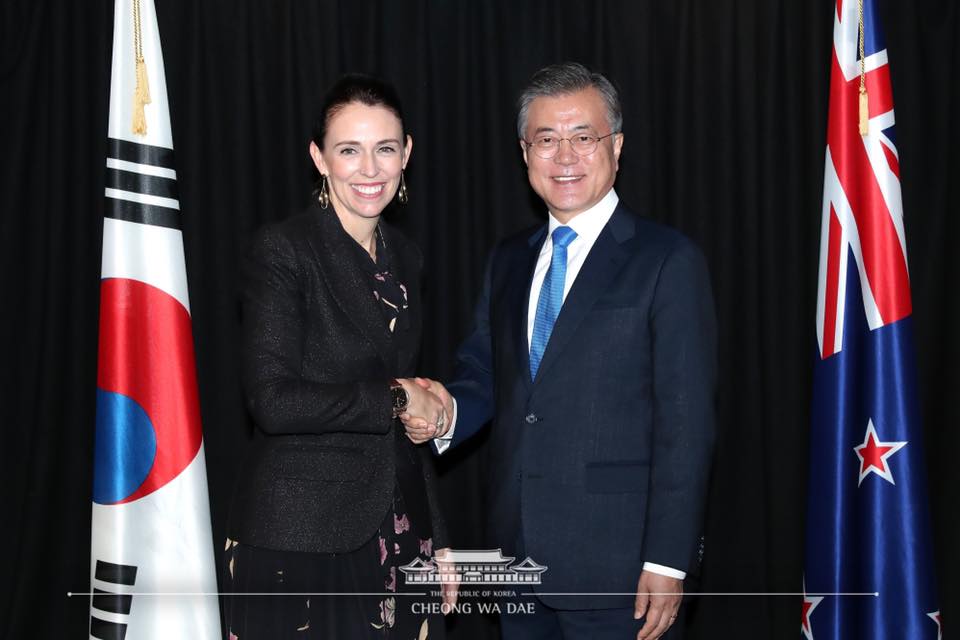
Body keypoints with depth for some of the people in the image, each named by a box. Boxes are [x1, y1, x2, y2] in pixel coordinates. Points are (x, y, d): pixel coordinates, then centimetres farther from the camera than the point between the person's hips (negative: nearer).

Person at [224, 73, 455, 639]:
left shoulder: (405, 258, 11)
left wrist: (436, 539, 16)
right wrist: (393, 398, -10)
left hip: (397, 537, 6)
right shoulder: (283, 250, -10)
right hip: (300, 541, -6)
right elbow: (274, 401, -19)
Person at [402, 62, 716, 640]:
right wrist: (448, 411, -7)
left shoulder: (667, 261, -7)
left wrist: (667, 563, -14)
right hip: (518, 557, 6)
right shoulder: (508, 261, 13)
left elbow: (685, 423, -11)